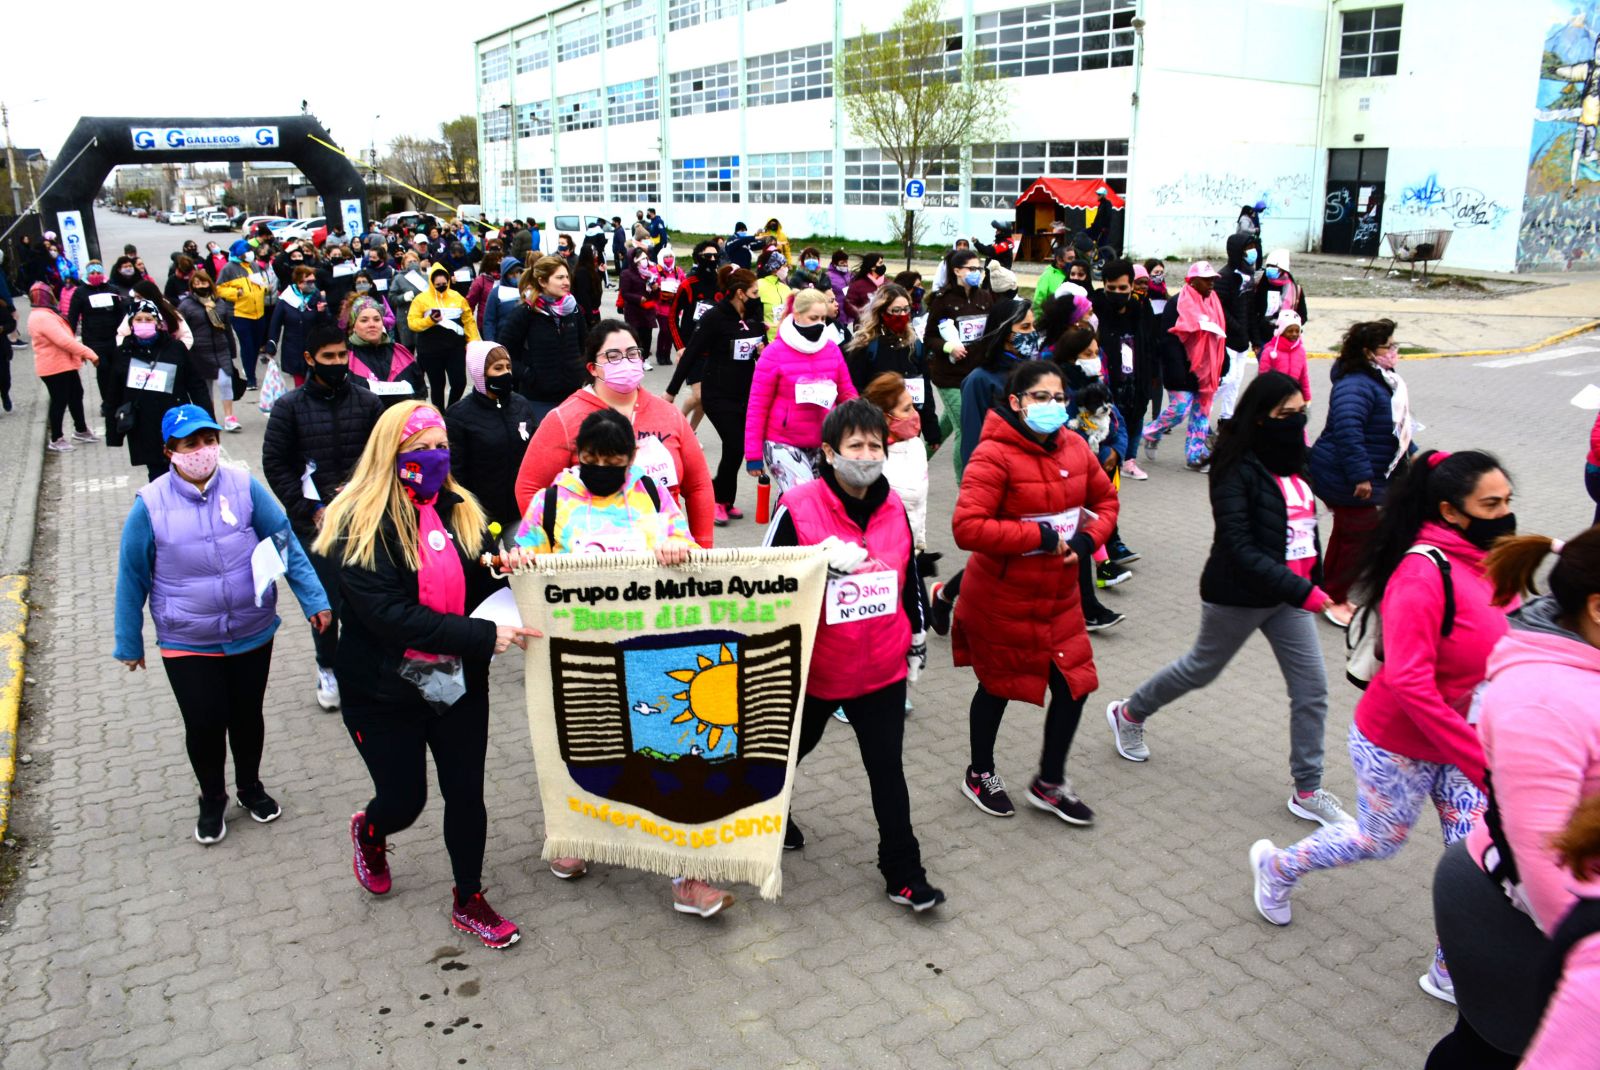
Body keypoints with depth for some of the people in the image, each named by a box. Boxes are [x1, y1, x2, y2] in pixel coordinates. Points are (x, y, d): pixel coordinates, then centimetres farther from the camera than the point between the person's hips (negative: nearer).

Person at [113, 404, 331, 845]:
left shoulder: (244, 487, -11)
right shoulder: (151, 505, -12)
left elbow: (286, 544, -6)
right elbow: (132, 578, -2)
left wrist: (314, 599, -11)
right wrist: (129, 643, 4)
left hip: (253, 634, 1)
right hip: (187, 643, -1)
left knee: (247, 715, 17)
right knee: (204, 724, 5)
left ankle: (250, 786, 43)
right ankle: (212, 799, 34)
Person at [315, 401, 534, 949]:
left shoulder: (460, 510, -1)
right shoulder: (359, 525, -18)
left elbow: (484, 587, 7)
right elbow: (392, 616, -26)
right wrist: (485, 636, -30)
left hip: (460, 684, 4)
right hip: (386, 694, -4)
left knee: (466, 794, 12)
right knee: (403, 801, 12)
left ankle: (469, 900, 35)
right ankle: (368, 831, 51)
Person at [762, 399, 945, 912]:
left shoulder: (894, 507, -1)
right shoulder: (799, 508, -17)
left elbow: (910, 575, 11)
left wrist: (918, 638, 16)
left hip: (883, 667, 2)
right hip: (815, 667, -2)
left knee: (888, 769, 6)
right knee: (791, 747, 23)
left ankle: (904, 874, 18)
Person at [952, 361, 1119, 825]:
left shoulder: (1074, 447, 0)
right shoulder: (994, 455, -22)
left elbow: (1105, 499, 14)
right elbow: (967, 528, -30)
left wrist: (1087, 538, -6)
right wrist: (1041, 536, -26)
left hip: (1059, 595, 6)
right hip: (1001, 598, -6)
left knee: (1073, 683, 8)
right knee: (998, 686, 13)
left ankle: (1050, 782, 31)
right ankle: (980, 775, 39)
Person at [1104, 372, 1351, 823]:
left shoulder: (1290, 460, 3)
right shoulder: (1238, 469, -20)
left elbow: (1303, 524, 14)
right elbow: (1240, 548, -26)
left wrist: (1310, 582, 12)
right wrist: (1300, 591, -30)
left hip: (1289, 593, 7)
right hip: (1239, 596, -7)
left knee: (1311, 688, 5)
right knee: (1202, 668, 13)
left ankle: (1307, 790, 18)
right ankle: (1128, 714, 38)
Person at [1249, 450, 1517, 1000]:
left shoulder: (1488, 561, -3)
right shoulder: (1423, 572, -27)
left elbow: (1496, 650, 10)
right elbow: (1409, 682, -32)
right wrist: (1479, 760, -30)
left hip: (1460, 736, 7)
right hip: (1396, 744, -7)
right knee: (1381, 840, 13)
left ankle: (1451, 972, 29)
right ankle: (1276, 866, 40)